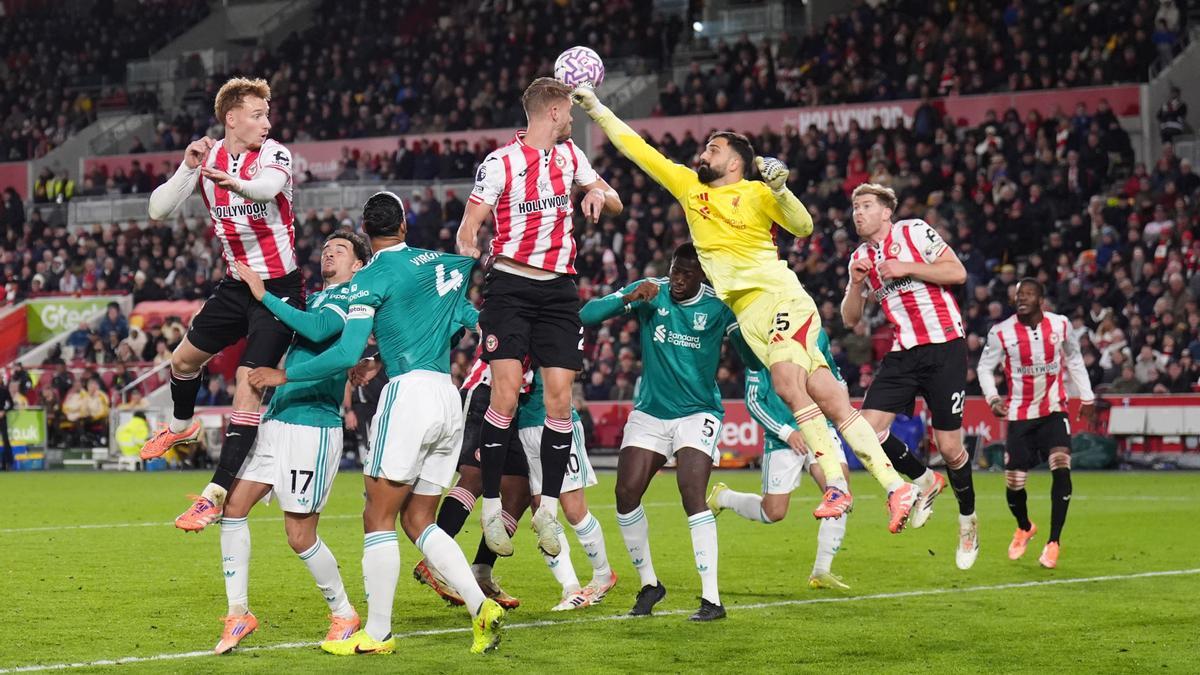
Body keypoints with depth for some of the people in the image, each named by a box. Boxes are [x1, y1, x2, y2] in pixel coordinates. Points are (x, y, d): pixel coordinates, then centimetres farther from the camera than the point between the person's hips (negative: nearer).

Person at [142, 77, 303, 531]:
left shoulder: (273, 154, -14)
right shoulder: (206, 159, -1)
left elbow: (268, 187, -39)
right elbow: (158, 210, -8)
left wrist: (235, 183, -61)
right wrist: (188, 168, -23)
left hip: (279, 288, -6)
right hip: (236, 284, 6)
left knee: (249, 383, -15)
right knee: (184, 358, 18)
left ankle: (216, 495, -14)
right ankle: (181, 426, 52)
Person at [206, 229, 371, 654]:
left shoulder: (353, 297, -4)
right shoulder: (313, 297, 20)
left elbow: (318, 329, -21)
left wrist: (265, 295, -17)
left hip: (314, 427, -8)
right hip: (275, 422, 8)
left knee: (300, 536, -5)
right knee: (233, 505, -3)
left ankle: (344, 616, 14)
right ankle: (238, 614, 4)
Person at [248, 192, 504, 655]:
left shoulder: (371, 278, -4)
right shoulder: (443, 262, 14)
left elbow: (347, 354, -11)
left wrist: (285, 375, -2)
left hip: (409, 392, -7)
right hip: (449, 401, 7)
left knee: (378, 518, 0)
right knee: (419, 521, 13)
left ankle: (377, 634, 0)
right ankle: (481, 607, -2)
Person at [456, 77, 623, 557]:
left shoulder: (569, 155, 14)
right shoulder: (500, 163, -3)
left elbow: (615, 203, 22)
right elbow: (468, 230, -2)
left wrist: (599, 195, -1)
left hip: (558, 290, 5)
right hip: (510, 285, -5)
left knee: (560, 399, -4)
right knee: (505, 394, -15)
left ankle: (548, 508, 5)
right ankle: (492, 507, -6)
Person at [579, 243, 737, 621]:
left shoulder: (718, 306, -7)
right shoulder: (649, 293, -4)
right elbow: (587, 315, -12)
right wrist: (629, 297, -26)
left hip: (698, 413, -3)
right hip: (649, 412, 3)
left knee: (692, 494, -20)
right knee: (626, 492, -7)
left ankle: (712, 598, -16)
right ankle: (649, 583, 15)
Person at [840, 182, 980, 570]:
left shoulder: (914, 231, -2)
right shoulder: (860, 257, 14)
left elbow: (958, 273, -9)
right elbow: (850, 319, 14)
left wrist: (906, 268, -15)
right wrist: (856, 283, -4)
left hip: (944, 347, -5)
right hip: (902, 354, 6)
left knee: (948, 447, -5)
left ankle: (968, 521, 19)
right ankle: (925, 482, 13)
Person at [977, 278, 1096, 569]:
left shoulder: (1060, 325, -4)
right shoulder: (1001, 332, -9)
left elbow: (1074, 360, 12)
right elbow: (985, 367, 2)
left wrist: (1087, 398, 15)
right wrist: (993, 398, -14)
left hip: (1054, 411, 0)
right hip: (1019, 415, 0)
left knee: (1061, 468, -22)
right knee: (1013, 485, 1)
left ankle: (1053, 543, -12)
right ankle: (1024, 528, 36)